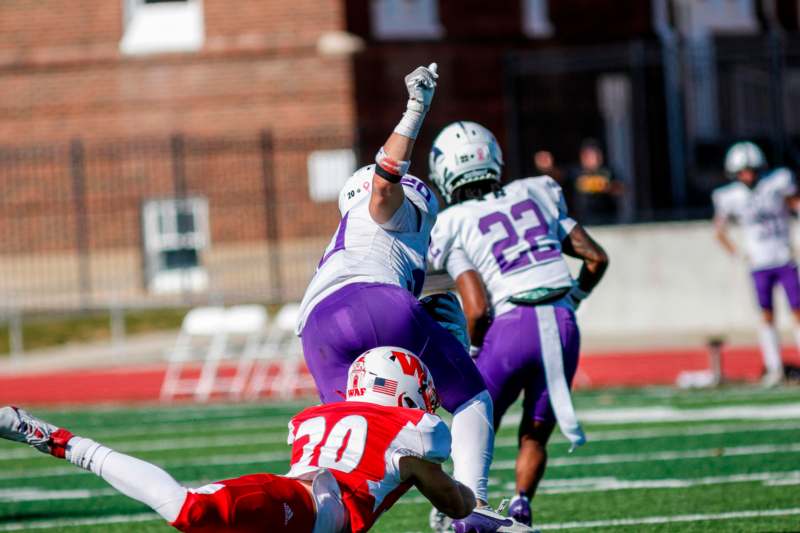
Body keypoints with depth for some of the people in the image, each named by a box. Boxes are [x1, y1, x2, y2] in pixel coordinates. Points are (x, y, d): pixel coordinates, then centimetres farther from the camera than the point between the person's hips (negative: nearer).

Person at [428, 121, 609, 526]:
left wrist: (472, 353, 13)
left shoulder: (454, 226, 4)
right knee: (534, 435, 18)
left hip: (512, 325, -3)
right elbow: (596, 258, 14)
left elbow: (477, 309, -4)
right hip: (562, 325, 3)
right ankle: (520, 508, -3)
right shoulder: (533, 195, 16)